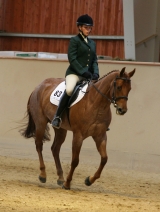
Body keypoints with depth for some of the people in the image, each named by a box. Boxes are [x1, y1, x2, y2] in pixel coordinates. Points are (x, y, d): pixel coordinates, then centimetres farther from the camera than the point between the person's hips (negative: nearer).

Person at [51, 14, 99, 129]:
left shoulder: (92, 43, 19)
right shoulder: (75, 40, 0)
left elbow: (94, 61, 15)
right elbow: (72, 59, -10)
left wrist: (95, 73, -4)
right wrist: (83, 72, -17)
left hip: (88, 75, 7)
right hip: (74, 73, -7)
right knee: (69, 90, -35)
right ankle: (57, 116, -24)